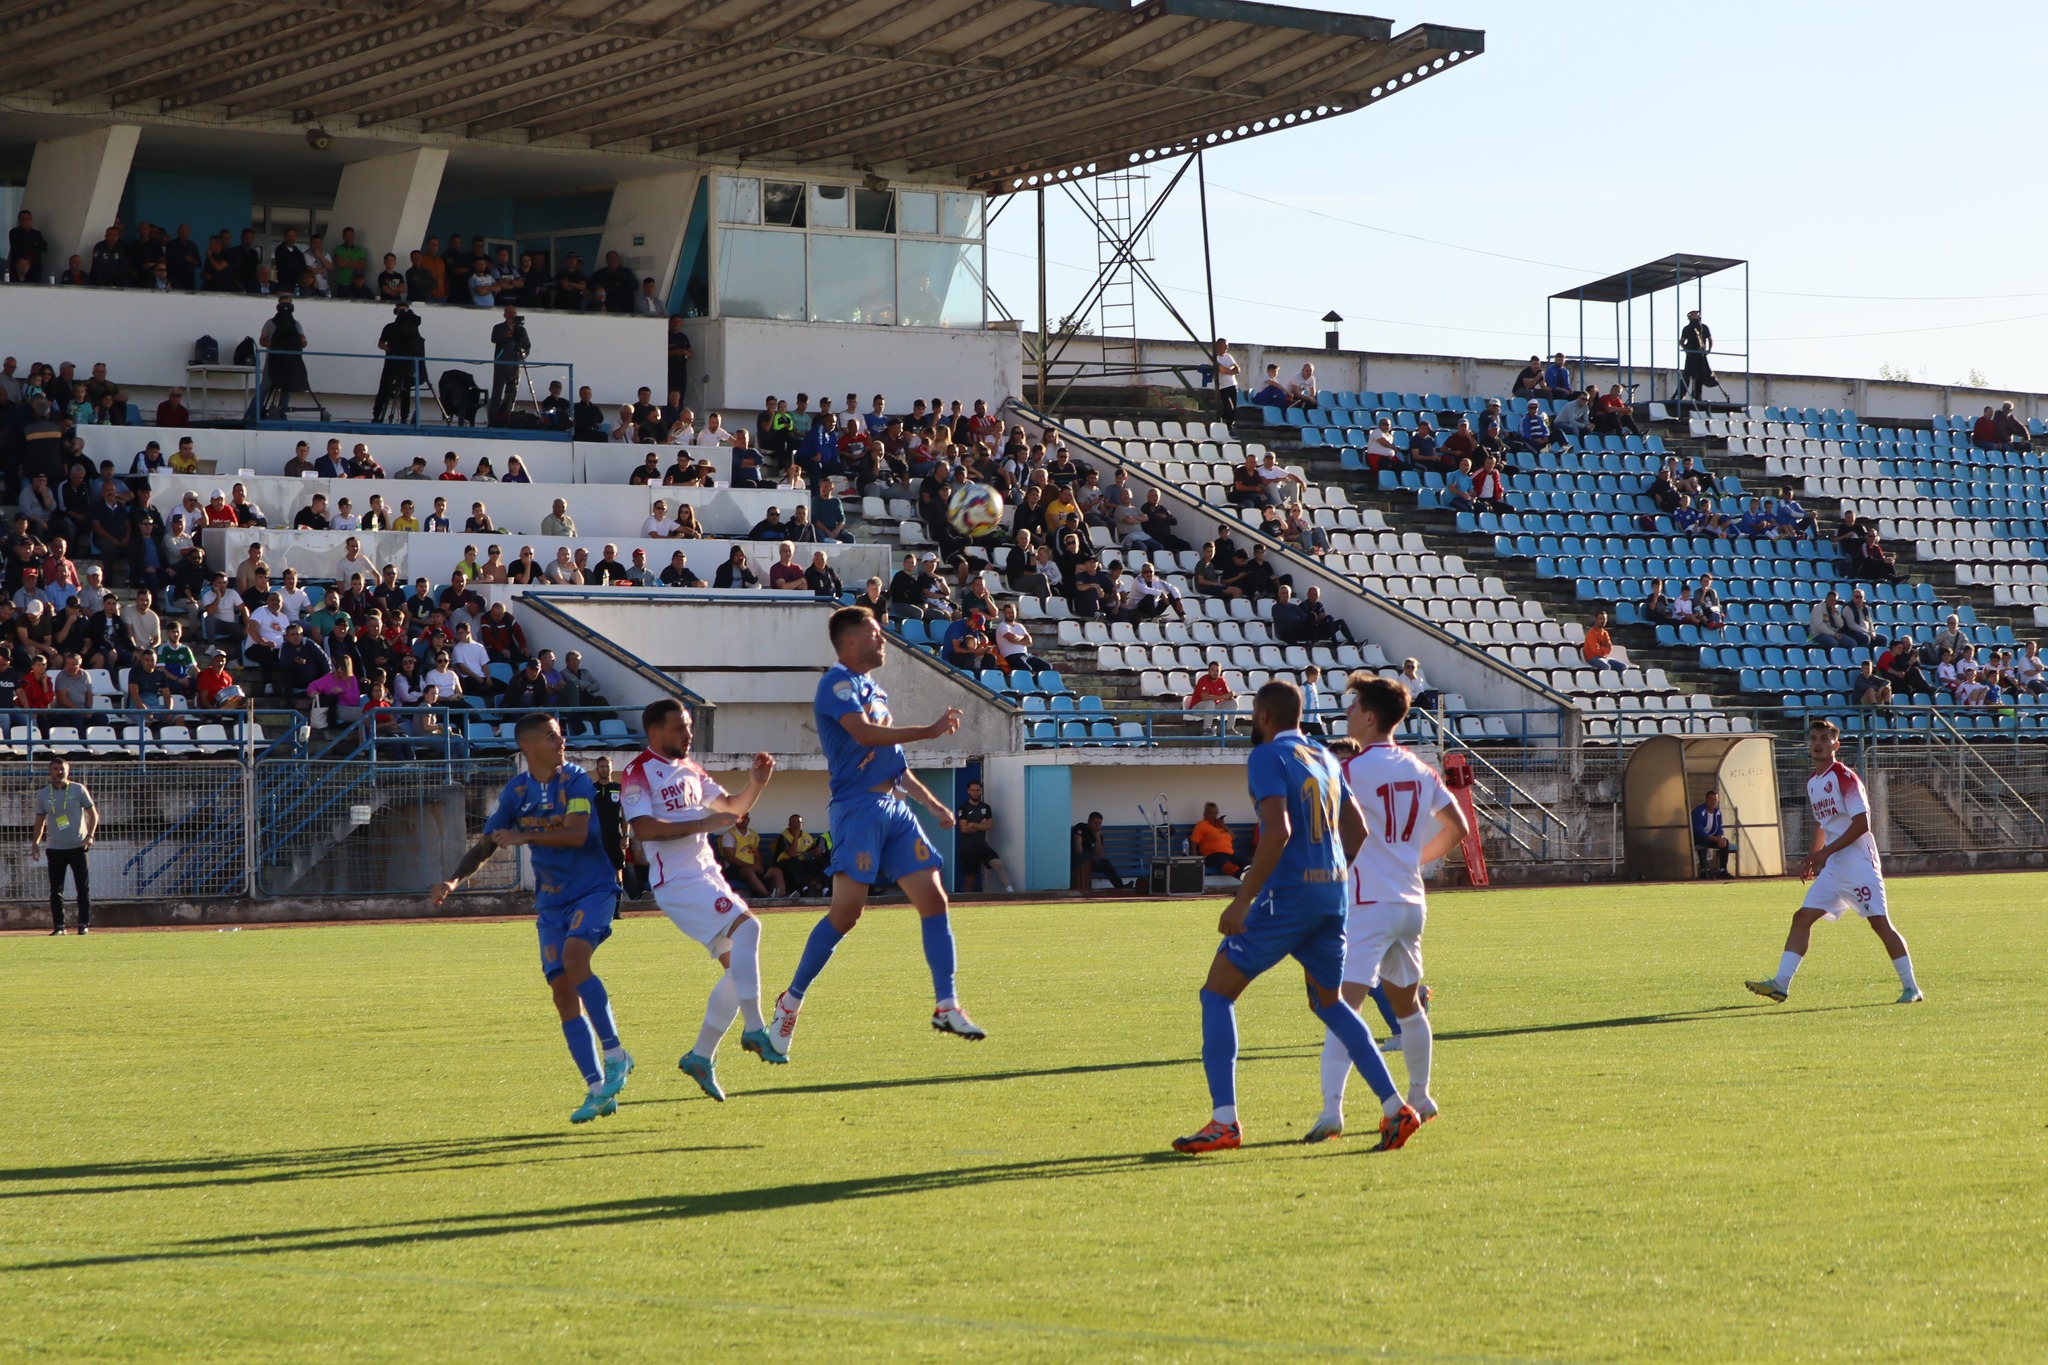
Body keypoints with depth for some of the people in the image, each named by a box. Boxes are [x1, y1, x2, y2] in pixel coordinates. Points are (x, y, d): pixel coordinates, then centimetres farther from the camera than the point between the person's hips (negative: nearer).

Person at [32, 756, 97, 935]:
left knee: (83, 888, -3)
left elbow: (93, 814, 1)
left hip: (78, 847, -2)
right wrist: (35, 842, 1)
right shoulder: (43, 794, 6)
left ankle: (84, 925, 2)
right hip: (55, 849, 2)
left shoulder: (78, 789, -1)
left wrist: (90, 835, -12)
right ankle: (58, 926, 8)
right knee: (55, 890, 3)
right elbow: (40, 820, 13)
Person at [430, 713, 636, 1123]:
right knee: (563, 992, -2)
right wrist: (453, 881, -5)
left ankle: (615, 1054, -20)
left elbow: (577, 833, -24)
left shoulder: (575, 781, -10)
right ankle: (598, 1089, 3)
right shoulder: (516, 793, 4)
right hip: (551, 902, 5)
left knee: (574, 957, -30)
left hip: (593, 890, -5)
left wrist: (524, 836, -30)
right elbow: (485, 845, 10)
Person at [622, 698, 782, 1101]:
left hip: (708, 875, 9)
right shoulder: (639, 772, -7)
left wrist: (756, 784, 7)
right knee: (746, 927, -25)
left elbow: (730, 807, 26)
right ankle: (754, 1029, -27)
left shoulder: (690, 770, 17)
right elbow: (644, 828, -21)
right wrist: (702, 823, -22)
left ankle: (701, 1056, 12)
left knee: (738, 965, 6)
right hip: (677, 882, -9)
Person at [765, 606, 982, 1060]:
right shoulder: (838, 682, -6)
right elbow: (864, 733, -22)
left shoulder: (873, 689, 21)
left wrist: (933, 804, 26)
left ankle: (947, 1007, 1)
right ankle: (791, 1002, -2)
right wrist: (930, 730, -17)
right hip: (858, 806, -8)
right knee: (847, 909, -14)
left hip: (894, 807, 8)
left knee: (933, 899, 0)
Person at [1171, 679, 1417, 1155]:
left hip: (1288, 896, -8)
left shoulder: (1268, 756, -9)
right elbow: (1357, 830, 19)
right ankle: (1395, 1110, 13)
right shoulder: (1324, 758, 16)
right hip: (1332, 894, 8)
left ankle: (1224, 1121, -8)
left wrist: (1242, 899, -20)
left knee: (1217, 994, 1)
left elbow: (1278, 831, -21)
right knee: (1329, 1004, 21)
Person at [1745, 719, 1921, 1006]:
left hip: (1859, 863, -8)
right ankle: (1780, 984, -3)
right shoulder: (1812, 782, 14)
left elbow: (1861, 823, -17)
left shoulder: (1845, 777, -11)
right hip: (1831, 867, 8)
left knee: (1880, 922, -7)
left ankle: (1911, 988, 0)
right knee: (1802, 917, -1)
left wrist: (1825, 852, -18)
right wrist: (1811, 858, 17)